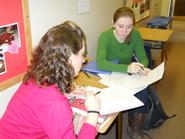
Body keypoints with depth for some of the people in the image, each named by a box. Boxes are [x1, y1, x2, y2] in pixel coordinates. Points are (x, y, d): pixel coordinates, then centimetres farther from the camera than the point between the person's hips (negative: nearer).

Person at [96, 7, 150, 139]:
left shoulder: (135, 35, -11)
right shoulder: (105, 36, -23)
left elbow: (143, 58, -8)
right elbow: (100, 63, -36)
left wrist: (143, 67, -33)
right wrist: (127, 68, -50)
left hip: (129, 74, 3)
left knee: (143, 89, -24)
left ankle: (136, 128, -3)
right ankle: (133, 126, 1)